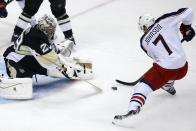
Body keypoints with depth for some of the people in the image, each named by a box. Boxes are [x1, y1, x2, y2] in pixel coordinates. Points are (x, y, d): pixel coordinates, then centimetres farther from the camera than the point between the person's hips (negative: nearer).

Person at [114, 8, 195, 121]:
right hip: (183, 69, 4)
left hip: (165, 71, -4)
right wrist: (186, 27, 15)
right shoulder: (165, 21, 1)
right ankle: (168, 86, 58)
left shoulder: (144, 41, 5)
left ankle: (134, 107, -22)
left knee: (144, 85, 1)